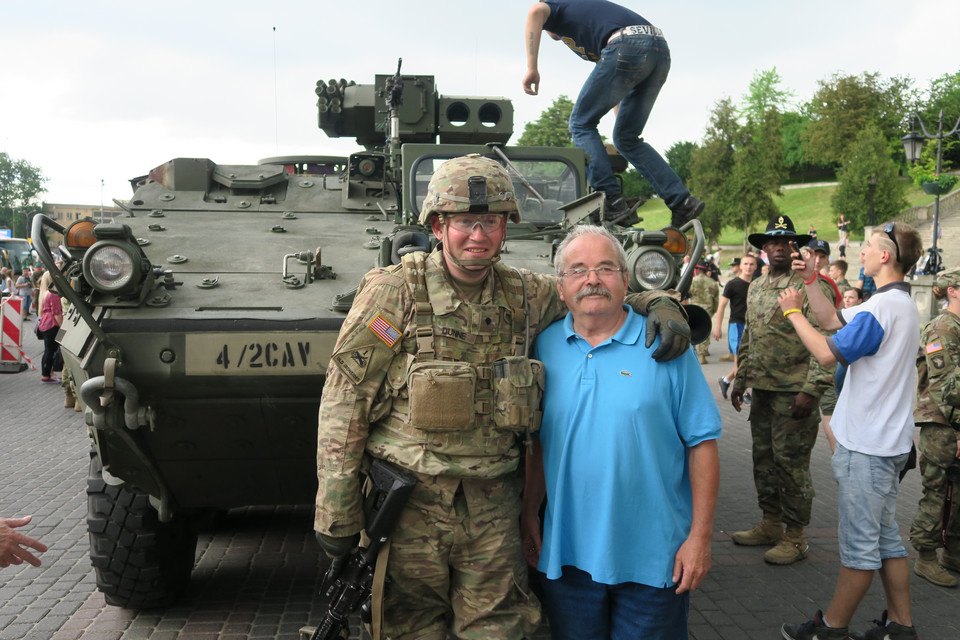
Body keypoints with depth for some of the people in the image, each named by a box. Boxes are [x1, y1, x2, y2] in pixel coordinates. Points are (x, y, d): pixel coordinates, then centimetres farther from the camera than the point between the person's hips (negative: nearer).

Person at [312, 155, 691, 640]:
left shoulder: (524, 294, 3)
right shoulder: (393, 291, -7)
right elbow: (344, 401, -7)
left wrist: (658, 303, -2)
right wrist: (335, 512, -8)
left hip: (492, 506, 3)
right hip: (410, 502, -2)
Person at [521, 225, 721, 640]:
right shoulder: (545, 348, 2)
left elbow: (701, 444, -6)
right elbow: (537, 443, 9)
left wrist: (700, 536, -9)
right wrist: (528, 518, 4)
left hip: (654, 556, -2)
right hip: (567, 554, 3)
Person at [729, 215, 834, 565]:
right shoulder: (755, 288, 14)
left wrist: (811, 390, -19)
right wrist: (740, 380, 20)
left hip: (794, 391, -7)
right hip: (762, 390, 7)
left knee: (791, 464, -1)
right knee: (763, 459, 14)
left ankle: (794, 537, 10)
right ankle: (770, 525, 28)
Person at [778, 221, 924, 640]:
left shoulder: (882, 307, -21)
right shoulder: (901, 303, 12)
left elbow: (827, 353, -21)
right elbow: (832, 320, 16)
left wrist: (792, 312, -9)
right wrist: (810, 280, 10)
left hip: (866, 444, -10)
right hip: (890, 440, 10)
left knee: (860, 543, 1)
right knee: (885, 537, 17)